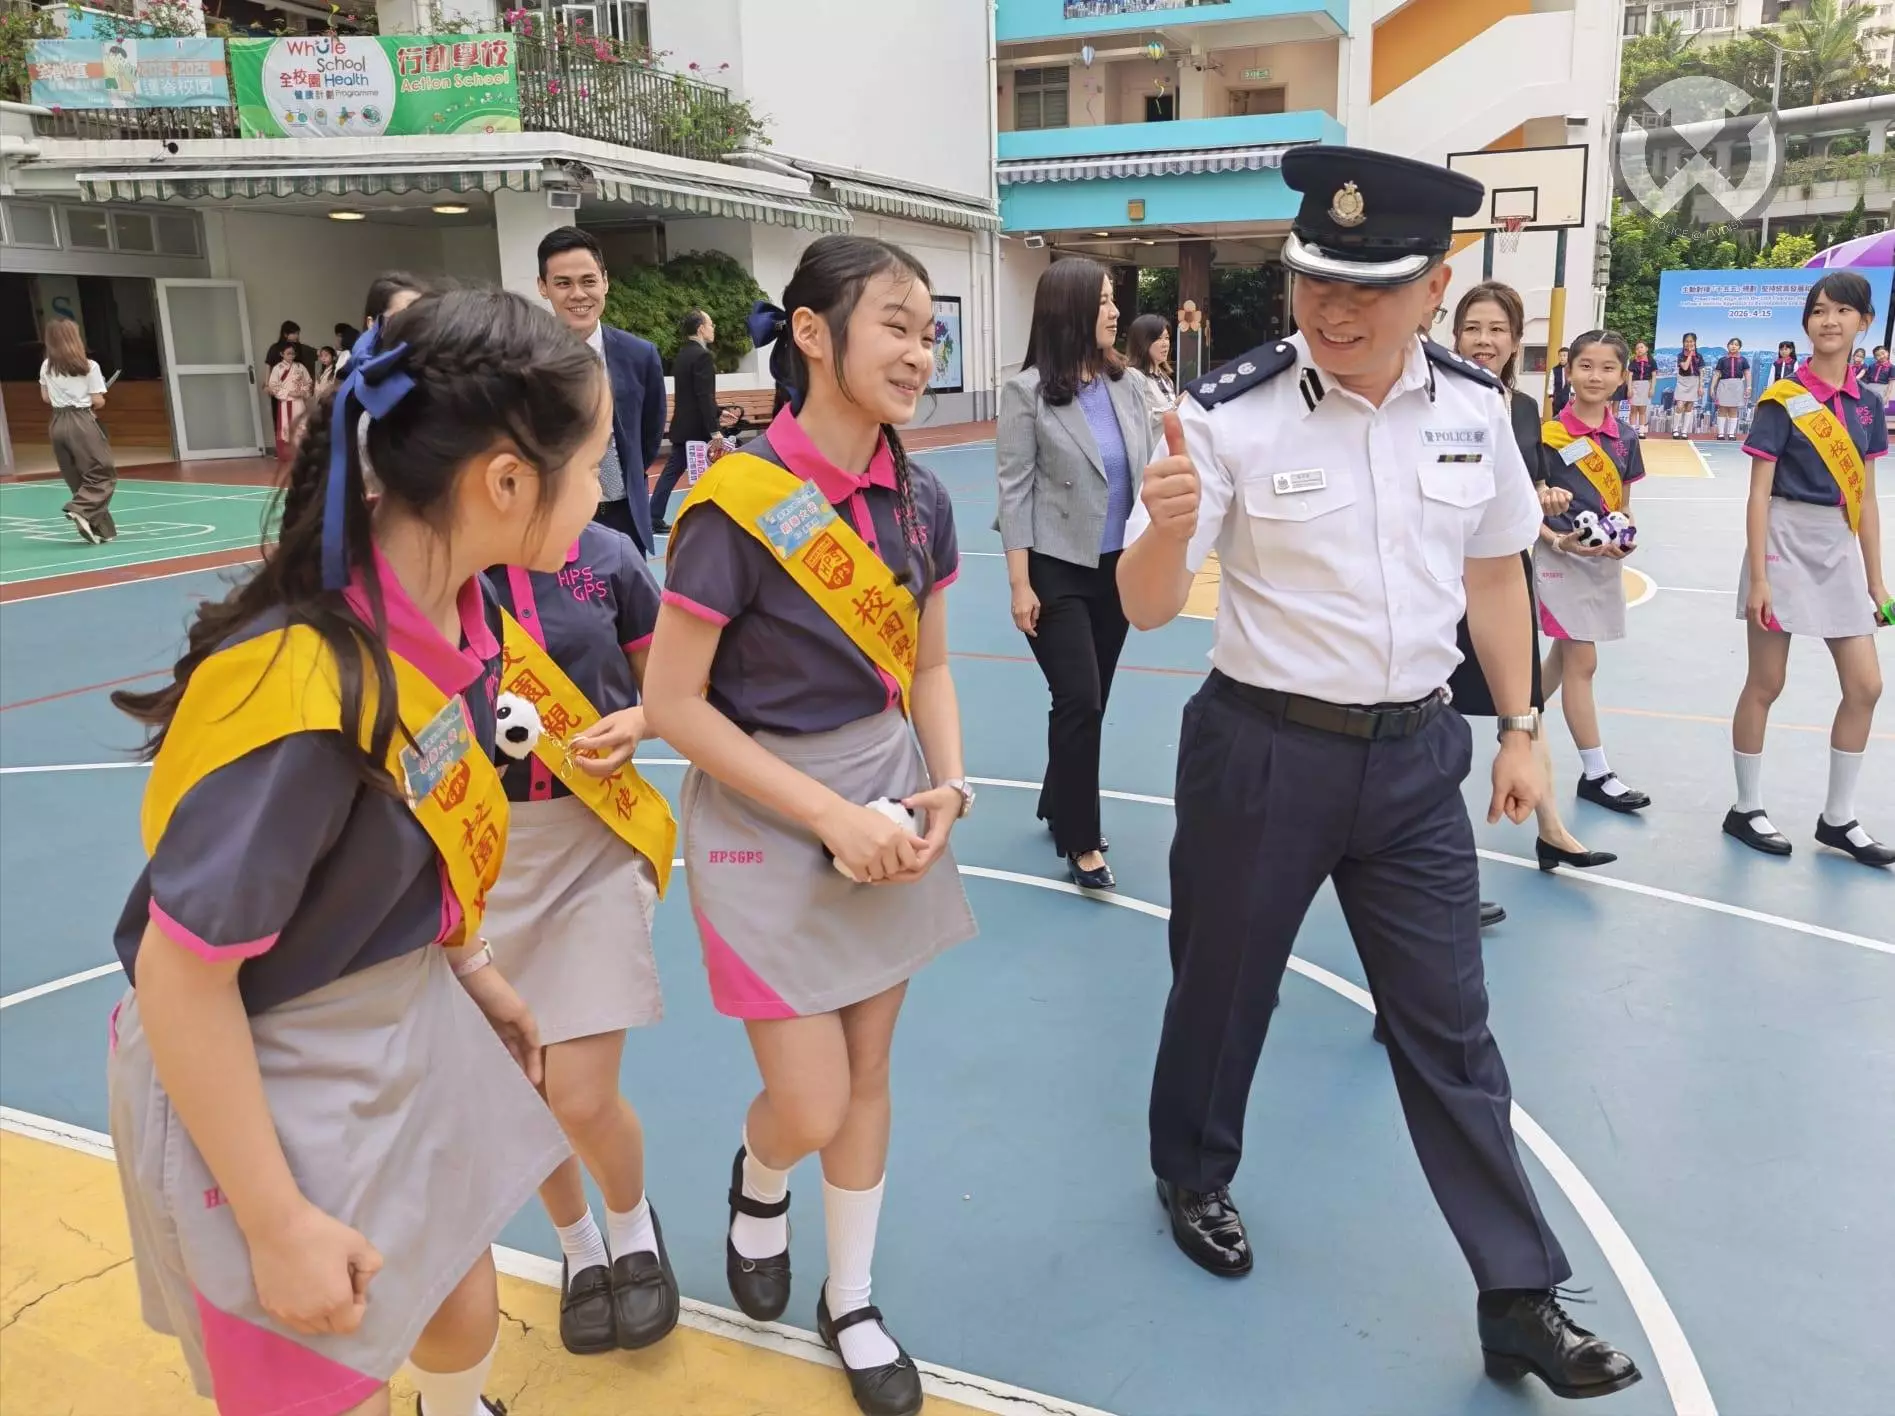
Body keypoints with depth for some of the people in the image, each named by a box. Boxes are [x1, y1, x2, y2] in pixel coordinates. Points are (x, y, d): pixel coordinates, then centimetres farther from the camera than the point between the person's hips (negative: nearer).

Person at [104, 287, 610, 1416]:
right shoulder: (307, 691, -34)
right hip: (268, 1087, -7)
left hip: (411, 1028, 7)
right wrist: (276, 1222, -17)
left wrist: (473, 970, 15)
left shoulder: (454, 608, -9)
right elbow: (179, 973, -25)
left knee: (466, 1315, 24)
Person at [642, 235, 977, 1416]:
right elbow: (673, 706, -17)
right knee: (810, 1111, 1)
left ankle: (853, 1303, 37)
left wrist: (948, 789, -8)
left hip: (890, 807, 5)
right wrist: (830, 818, -18)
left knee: (868, 1073, 15)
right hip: (768, 820, -5)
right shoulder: (737, 504, -20)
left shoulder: (921, 500, -2)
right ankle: (759, 1185, 39)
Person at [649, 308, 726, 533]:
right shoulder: (703, 356, -15)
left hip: (682, 426, 9)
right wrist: (715, 431, -22)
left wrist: (718, 414, 25)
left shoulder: (682, 355, 13)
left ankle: (654, 519, 7)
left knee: (672, 471, 8)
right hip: (698, 428, -9)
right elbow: (705, 397, -21)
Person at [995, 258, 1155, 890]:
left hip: (1120, 568, 5)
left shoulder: (1129, 384, 4)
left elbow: (1145, 475, 7)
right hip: (1058, 571, -5)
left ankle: (1059, 807, 33)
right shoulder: (1026, 390, -9)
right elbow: (1014, 490, -10)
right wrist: (1020, 584, -13)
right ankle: (1081, 843, 7)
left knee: (1092, 702, 12)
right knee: (1079, 702, -7)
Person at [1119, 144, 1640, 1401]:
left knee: (1452, 1027, 11)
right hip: (1265, 749, -3)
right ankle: (1194, 1179, 45)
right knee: (1223, 987, 16)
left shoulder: (1475, 410, -2)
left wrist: (1520, 730, 11)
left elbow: (1494, 573, 11)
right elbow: (1148, 608, -14)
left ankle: (1521, 1299, 25)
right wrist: (1166, 530, -36)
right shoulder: (1232, 415, -15)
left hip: (1417, 753, 3)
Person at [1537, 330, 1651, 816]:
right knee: (1581, 664, -4)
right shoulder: (1548, 434, -11)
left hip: (1603, 560, 6)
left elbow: (1622, 505, 13)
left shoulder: (1624, 440, 5)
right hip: (1560, 557, -6)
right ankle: (1596, 774, 3)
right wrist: (1558, 539, -22)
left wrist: (1625, 538, -7)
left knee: (1563, 658, 14)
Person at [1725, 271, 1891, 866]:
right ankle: (1746, 810, 16)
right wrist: (1757, 578, -14)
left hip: (1839, 549, 6)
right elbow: (1759, 493, -10)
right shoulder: (1783, 399, -8)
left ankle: (1838, 819, 19)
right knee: (1765, 683, 1)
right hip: (1785, 543, -6)